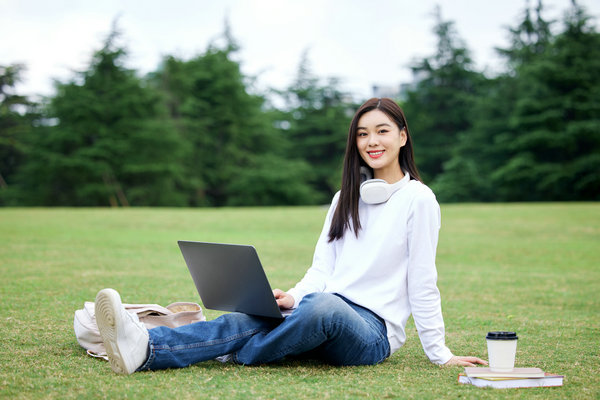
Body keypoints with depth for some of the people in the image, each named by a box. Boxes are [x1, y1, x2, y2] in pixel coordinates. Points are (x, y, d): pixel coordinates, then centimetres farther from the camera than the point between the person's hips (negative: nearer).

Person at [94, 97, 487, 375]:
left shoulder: (418, 199, -1)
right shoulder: (346, 198, 19)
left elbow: (422, 281, -3)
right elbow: (323, 267, 12)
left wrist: (439, 353, -5)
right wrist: (293, 297, -8)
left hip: (374, 331, -5)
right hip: (324, 321, 5)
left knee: (323, 305, -40)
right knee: (249, 320, -25)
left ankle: (238, 356, -25)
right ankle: (145, 348, -45)